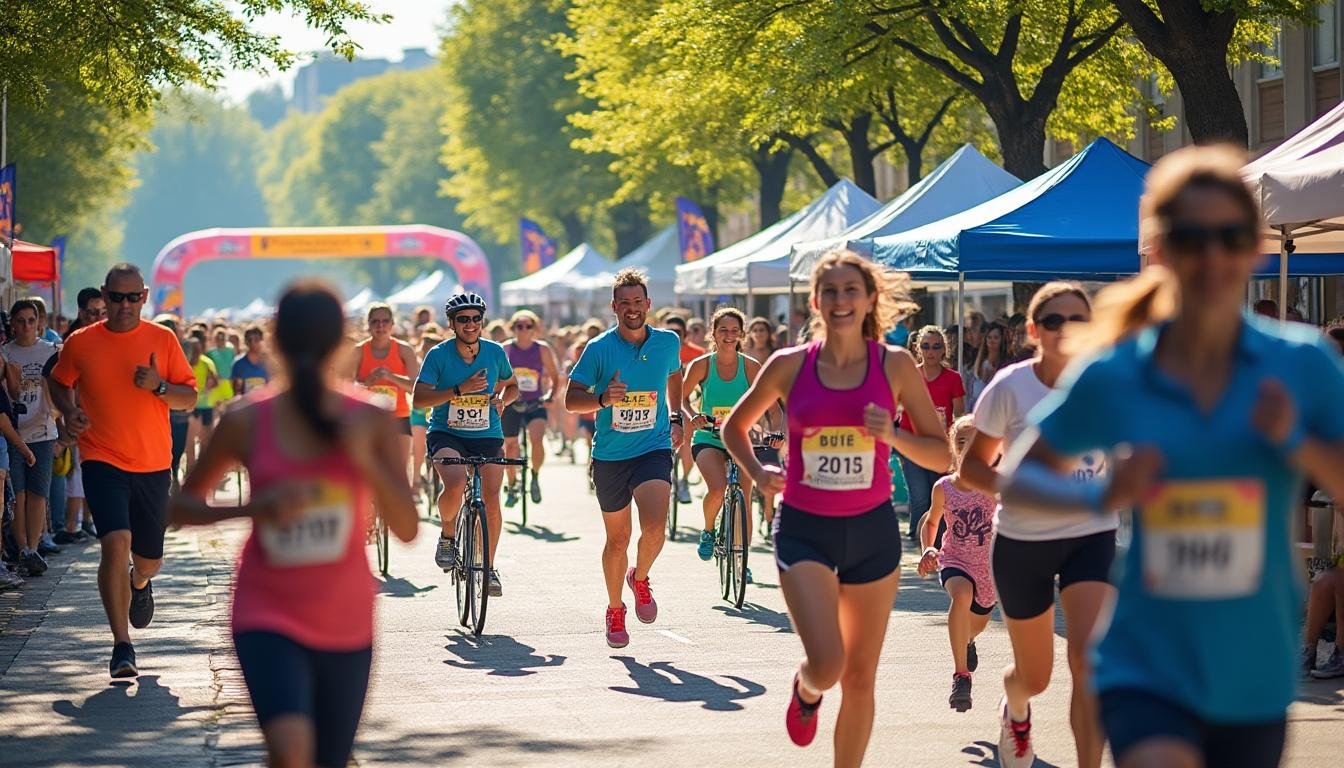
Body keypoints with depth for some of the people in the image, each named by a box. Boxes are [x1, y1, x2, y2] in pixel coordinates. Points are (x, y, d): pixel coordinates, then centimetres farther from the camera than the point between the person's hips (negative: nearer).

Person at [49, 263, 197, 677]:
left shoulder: (163, 340, 0)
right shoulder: (80, 343, -1)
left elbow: (190, 397, 4)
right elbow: (59, 382, 17)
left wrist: (159, 387, -16)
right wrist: (69, 411, -3)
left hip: (153, 465, 2)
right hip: (102, 460, -2)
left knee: (150, 558, 12)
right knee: (116, 542, -22)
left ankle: (140, 584, 52)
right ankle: (122, 647, -16)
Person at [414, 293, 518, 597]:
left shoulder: (495, 352, -1)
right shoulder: (439, 354, -10)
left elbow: (512, 385, 16)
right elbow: (419, 399, -16)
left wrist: (502, 399, -7)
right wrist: (460, 390, -27)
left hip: (487, 435, 2)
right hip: (446, 434, -2)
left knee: (491, 501, -8)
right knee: (455, 484, -30)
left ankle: (489, 567, 11)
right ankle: (448, 536, -1)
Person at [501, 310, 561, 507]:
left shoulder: (542, 349, -5)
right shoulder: (505, 349, -4)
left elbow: (555, 377, 2)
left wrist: (550, 395, -13)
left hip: (536, 404, -2)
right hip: (511, 404, 2)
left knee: (537, 439, -25)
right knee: (510, 445, 7)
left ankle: (535, 477, -2)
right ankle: (512, 487, 28)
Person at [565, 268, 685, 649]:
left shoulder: (668, 342, 0)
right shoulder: (599, 348, -8)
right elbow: (571, 399, -8)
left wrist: (676, 418, 16)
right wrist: (603, 399, -26)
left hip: (654, 449, 0)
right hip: (609, 456, 0)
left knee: (655, 527, -21)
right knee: (618, 539, 10)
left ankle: (640, 578, 11)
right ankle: (615, 610, 32)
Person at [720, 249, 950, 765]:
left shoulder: (895, 365, -2)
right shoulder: (790, 365, -2)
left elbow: (943, 455, 1)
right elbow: (735, 426, 14)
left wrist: (893, 436, -17)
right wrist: (756, 473, -4)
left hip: (872, 529, 1)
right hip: (804, 529, -1)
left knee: (860, 677, 7)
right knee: (827, 664, -18)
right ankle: (805, 689, 18)